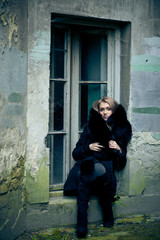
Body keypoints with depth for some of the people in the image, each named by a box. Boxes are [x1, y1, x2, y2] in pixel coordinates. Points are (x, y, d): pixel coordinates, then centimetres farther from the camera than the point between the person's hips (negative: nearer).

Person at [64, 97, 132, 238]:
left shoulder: (121, 130, 14)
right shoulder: (91, 127, 14)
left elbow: (121, 162, 13)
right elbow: (76, 153, 12)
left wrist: (118, 149, -7)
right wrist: (88, 147, -6)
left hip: (107, 167, -1)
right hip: (88, 163, 1)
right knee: (83, 176, -38)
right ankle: (82, 223, -42)